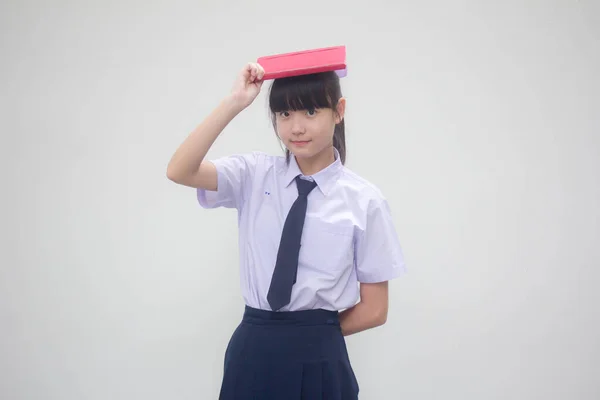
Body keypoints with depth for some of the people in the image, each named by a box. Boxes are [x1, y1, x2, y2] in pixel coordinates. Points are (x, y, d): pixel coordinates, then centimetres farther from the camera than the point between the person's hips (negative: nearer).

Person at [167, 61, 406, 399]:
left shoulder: (364, 200, -5)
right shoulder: (254, 174, 1)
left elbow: (374, 310, -1)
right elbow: (179, 172, -16)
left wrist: (317, 333, 2)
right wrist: (234, 103, -19)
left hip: (320, 361, -2)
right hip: (252, 355, 2)